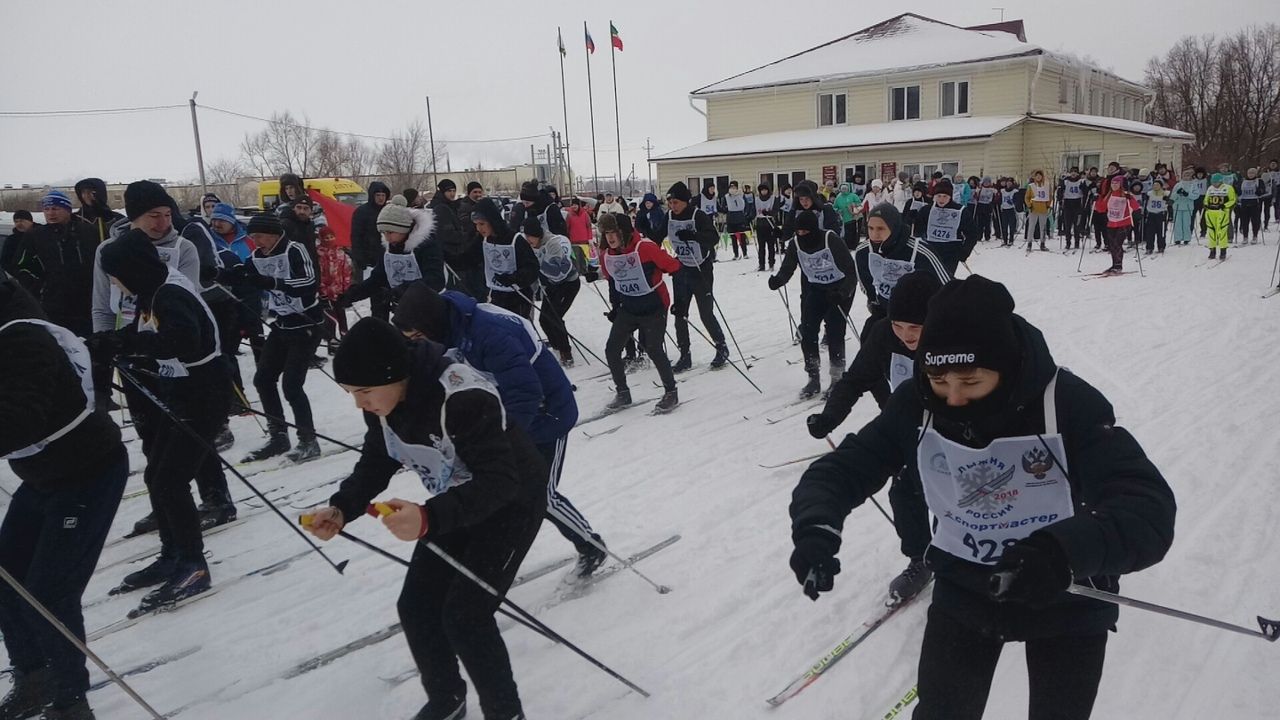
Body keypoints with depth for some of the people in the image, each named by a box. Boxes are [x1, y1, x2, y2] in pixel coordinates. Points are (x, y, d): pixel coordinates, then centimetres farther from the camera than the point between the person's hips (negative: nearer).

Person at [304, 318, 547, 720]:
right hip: (459, 502, 8)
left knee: (465, 616, -13)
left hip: (511, 501, -7)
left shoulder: (462, 398, -37)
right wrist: (341, 509, -18)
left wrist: (428, 517, -50)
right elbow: (375, 464, 0)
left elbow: (500, 482, -37)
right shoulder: (383, 400, -13)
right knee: (416, 607, 6)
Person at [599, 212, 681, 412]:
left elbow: (673, 266, -15)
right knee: (611, 349, 1)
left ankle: (671, 393, 10)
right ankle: (622, 393, 19)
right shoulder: (606, 256, -2)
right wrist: (615, 306, 18)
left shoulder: (645, 247, -22)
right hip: (628, 310, 6)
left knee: (654, 350, -11)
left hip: (654, 309, -6)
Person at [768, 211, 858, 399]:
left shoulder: (831, 240, -25)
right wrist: (777, 280, -34)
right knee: (807, 331, -5)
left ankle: (838, 378, 7)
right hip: (815, 289, 5)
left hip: (839, 287, -4)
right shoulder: (795, 243, -11)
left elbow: (851, 270, -24)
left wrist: (844, 293, -38)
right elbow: (787, 269, -12)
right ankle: (813, 378, 8)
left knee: (834, 332, -10)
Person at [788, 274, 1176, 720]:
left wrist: (1066, 551, -54)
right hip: (964, 590, 2)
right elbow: (839, 470, -15)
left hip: (1065, 599, -1)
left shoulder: (1069, 404, -28)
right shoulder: (917, 404, -19)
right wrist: (815, 527, -36)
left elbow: (1150, 510, -35)